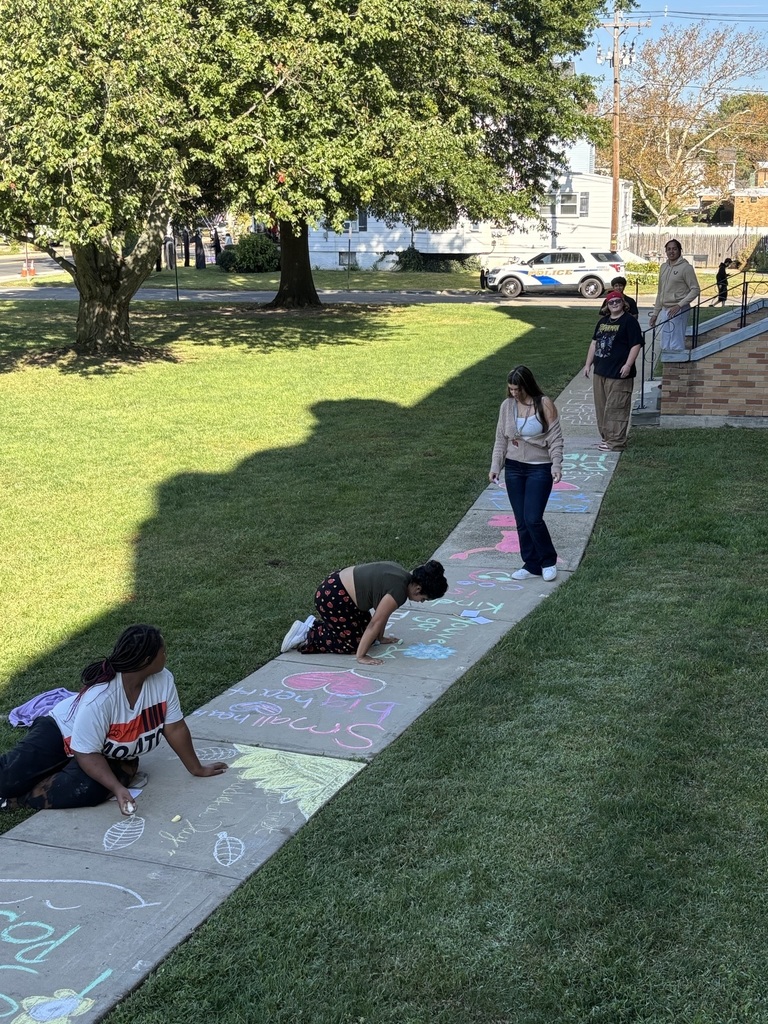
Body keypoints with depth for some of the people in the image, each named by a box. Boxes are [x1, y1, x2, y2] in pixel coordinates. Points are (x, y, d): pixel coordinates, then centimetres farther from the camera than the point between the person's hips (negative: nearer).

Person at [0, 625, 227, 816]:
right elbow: (87, 753, -31)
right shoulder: (99, 699, -38)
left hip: (110, 755, 4)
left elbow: (174, 728, -11)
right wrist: (117, 788, -41)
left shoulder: (163, 680, -23)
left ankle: (20, 798, -8)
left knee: (87, 790, -29)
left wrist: (196, 769, -5)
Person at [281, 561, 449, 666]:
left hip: (336, 585, 10)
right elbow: (375, 623, -19)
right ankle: (307, 636, 2)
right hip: (333, 599, -10)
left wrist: (380, 638, 23)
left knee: (367, 636, 14)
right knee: (354, 643, -2)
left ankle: (316, 624, 19)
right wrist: (360, 657, -13)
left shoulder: (402, 576, 7)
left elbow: (382, 611, 17)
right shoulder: (399, 591, -22)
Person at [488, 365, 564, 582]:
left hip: (539, 469, -4)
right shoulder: (507, 406, 2)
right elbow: (501, 439, 8)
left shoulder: (544, 405, -10)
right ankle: (531, 564, 18)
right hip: (513, 469, 5)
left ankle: (549, 561, 10)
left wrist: (556, 465, -19)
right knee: (521, 521, 6)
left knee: (533, 518, -11)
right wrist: (495, 466, 1)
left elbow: (555, 438, -9)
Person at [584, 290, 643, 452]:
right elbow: (594, 343, 21)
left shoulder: (629, 321, -7)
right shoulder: (603, 321, 16)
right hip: (600, 372, 8)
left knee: (616, 408, -7)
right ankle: (606, 437, 23)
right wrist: (588, 364, 16)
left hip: (619, 374, -8)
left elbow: (636, 345, -12)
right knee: (601, 407, 12)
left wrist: (628, 365, -21)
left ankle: (616, 442, -3)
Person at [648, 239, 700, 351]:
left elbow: (695, 290, -10)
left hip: (678, 311, -8)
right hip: (665, 310, 8)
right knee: (665, 346, 13)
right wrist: (655, 313, 16)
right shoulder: (664, 267, 13)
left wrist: (679, 305, -18)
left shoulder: (685, 267, -8)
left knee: (676, 346, -10)